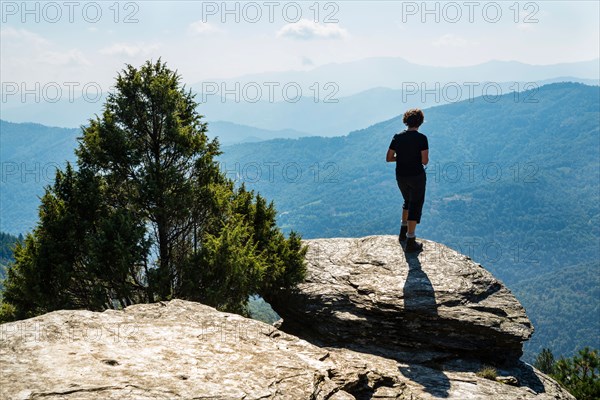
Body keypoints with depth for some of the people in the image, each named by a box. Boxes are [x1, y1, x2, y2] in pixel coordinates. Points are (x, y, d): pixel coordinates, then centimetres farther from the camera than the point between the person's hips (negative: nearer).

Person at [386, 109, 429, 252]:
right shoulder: (421, 138, -15)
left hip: (401, 177, 5)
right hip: (417, 176, -5)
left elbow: (388, 158, -1)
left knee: (408, 201, 28)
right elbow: (425, 161, -18)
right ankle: (410, 242, 4)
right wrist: (417, 158, 4)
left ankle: (403, 232, 33)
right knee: (415, 206, 5)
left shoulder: (397, 137, -3)